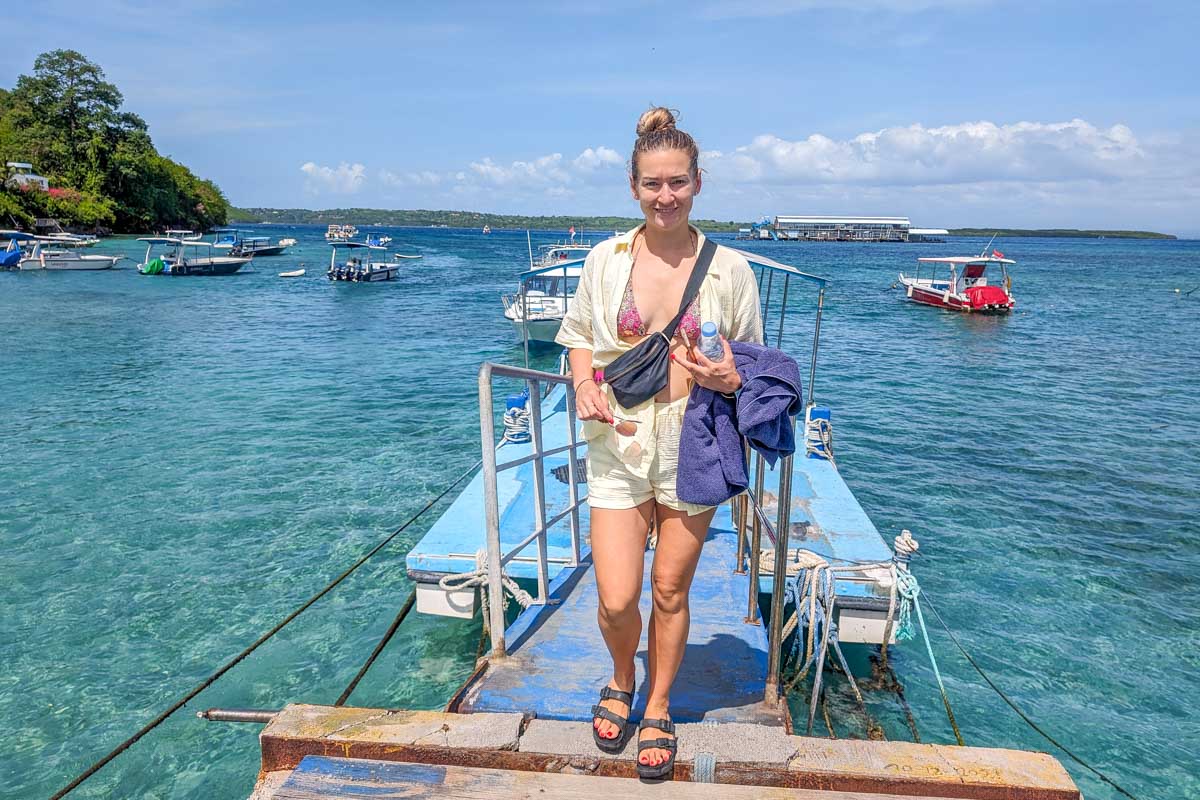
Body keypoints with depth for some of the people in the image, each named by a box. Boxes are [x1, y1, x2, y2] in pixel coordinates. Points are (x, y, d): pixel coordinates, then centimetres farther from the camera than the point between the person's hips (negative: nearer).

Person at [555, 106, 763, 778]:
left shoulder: (730, 270, -3)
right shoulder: (605, 260, -1)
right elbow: (579, 337, 11)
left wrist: (727, 378, -18)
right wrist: (583, 384, -10)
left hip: (693, 449, 0)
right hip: (618, 446, 0)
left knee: (671, 591, 12)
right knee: (616, 601, -1)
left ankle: (659, 710, 38)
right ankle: (622, 681, 35)